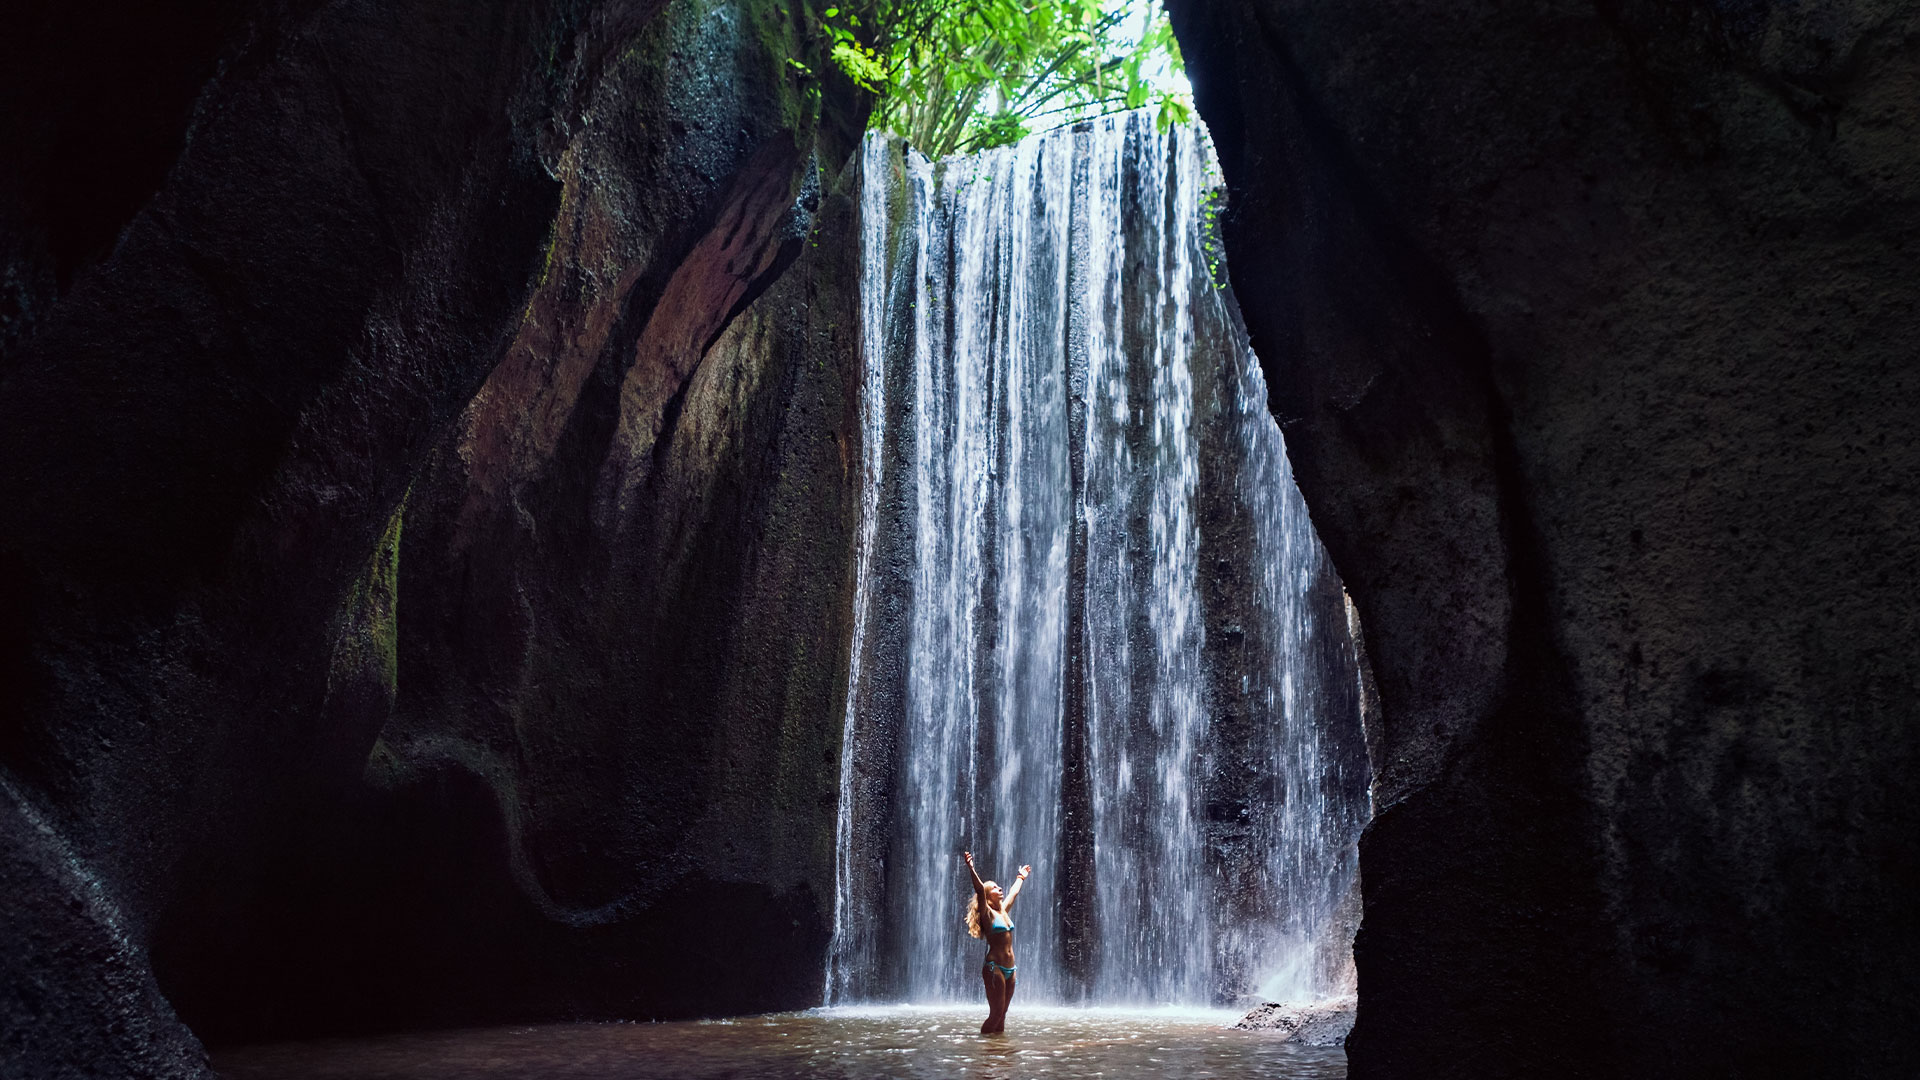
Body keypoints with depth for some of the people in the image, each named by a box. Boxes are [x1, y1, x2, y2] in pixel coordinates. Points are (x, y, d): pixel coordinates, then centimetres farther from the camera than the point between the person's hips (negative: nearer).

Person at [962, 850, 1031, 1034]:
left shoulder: (1004, 911, 15)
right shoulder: (987, 914, -4)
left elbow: (1014, 893, 33)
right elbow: (979, 890, -19)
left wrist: (1021, 877, 47)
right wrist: (971, 868, -30)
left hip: (1009, 970, 7)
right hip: (994, 968, -7)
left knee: (1002, 1014, 8)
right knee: (996, 1013, -10)